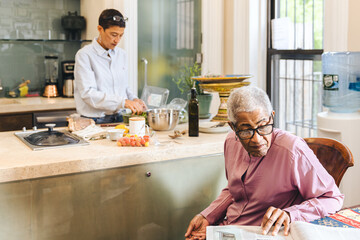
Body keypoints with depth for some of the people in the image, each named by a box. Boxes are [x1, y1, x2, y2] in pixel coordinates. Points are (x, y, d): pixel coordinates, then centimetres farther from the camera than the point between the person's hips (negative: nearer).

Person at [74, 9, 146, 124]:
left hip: (118, 118, 4)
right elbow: (88, 93, -15)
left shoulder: (121, 54, 14)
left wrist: (133, 99, 2)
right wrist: (123, 102, -21)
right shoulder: (84, 55, -6)